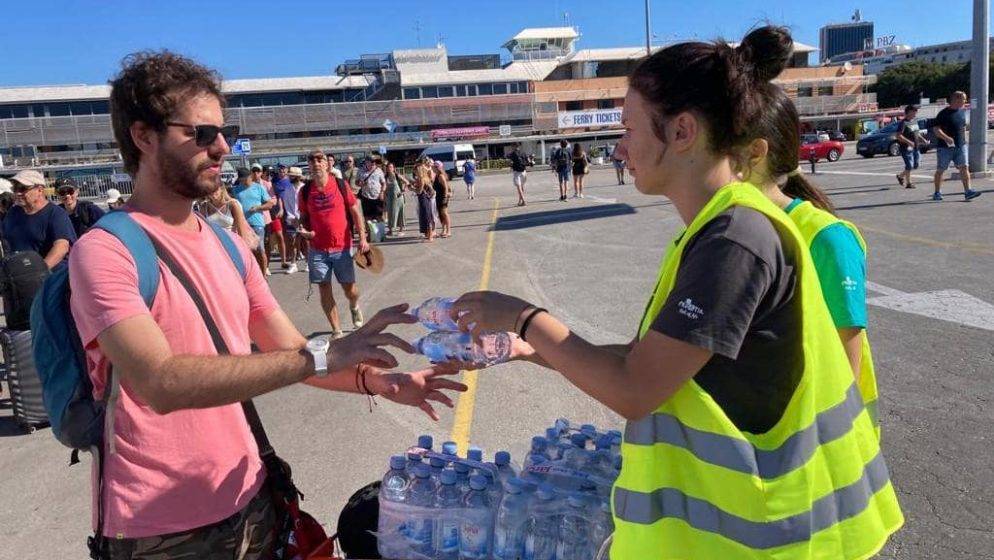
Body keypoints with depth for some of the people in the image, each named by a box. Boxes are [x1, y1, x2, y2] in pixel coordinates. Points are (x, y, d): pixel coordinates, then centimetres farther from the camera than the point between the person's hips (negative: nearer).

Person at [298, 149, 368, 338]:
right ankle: (337, 331, 15)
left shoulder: (340, 186, -3)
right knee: (324, 290, 2)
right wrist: (304, 230, -9)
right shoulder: (305, 191, 1)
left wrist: (362, 238, -7)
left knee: (350, 289, 5)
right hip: (318, 250, 1)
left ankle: (354, 306, 41)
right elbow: (304, 217, 13)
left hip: (342, 247, -1)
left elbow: (355, 212, 1)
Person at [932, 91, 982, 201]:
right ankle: (937, 193, 15)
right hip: (945, 147, -5)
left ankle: (968, 192, -11)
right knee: (940, 170, 4)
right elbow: (936, 129, -16)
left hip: (961, 146, 5)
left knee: (964, 167, -7)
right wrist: (946, 138, -30)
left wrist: (963, 139, 19)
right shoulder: (944, 113, -9)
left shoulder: (962, 112, 12)